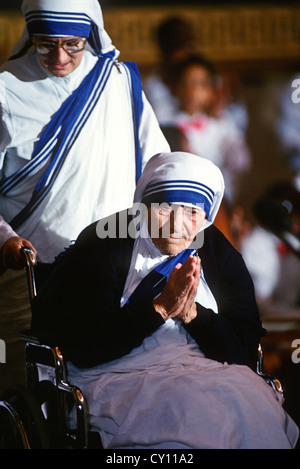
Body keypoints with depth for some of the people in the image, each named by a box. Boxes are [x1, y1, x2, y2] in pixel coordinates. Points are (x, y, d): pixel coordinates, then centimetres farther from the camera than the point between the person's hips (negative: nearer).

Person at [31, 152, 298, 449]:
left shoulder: (221, 255, 9)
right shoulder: (101, 247, -3)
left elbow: (246, 351, 3)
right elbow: (82, 349, -13)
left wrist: (192, 313, -13)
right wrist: (159, 310, -19)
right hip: (122, 377, -4)